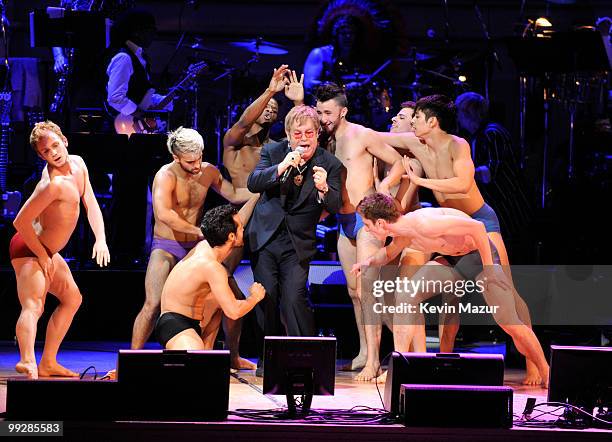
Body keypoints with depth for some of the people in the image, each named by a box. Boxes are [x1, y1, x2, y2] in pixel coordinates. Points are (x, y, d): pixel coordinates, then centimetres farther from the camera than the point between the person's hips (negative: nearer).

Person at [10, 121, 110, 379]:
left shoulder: (77, 164, -1)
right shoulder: (54, 184, -29)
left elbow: (91, 205, 3)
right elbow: (20, 222, -30)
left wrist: (100, 239, -11)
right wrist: (42, 257, -22)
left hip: (48, 251, 10)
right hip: (29, 249, -10)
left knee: (72, 299, 20)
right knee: (33, 306, -27)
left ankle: (48, 363, 18)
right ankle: (27, 363, -46)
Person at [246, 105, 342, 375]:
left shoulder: (330, 164, -4)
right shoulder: (273, 152, 0)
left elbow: (334, 207, -11)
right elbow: (253, 184, -14)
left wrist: (324, 188, -33)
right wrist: (282, 167, -29)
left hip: (298, 243, -2)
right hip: (265, 238, 2)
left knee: (294, 298, -15)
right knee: (266, 299, 2)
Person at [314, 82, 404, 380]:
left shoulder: (362, 136, -8)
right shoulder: (326, 141, 12)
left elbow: (398, 163, -5)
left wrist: (382, 188, -17)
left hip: (367, 219, -8)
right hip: (344, 222, 8)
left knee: (367, 290, -14)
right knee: (354, 290, 11)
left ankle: (372, 360, -16)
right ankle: (364, 352, 19)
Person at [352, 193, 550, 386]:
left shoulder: (424, 224, -33)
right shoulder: (403, 235, -5)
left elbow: (478, 227, -30)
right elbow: (388, 254, 20)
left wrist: (489, 269, -26)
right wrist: (370, 260, -3)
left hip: (481, 255, -8)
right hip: (452, 260, 8)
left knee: (508, 322, -16)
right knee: (408, 295, -6)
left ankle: (546, 376, -2)